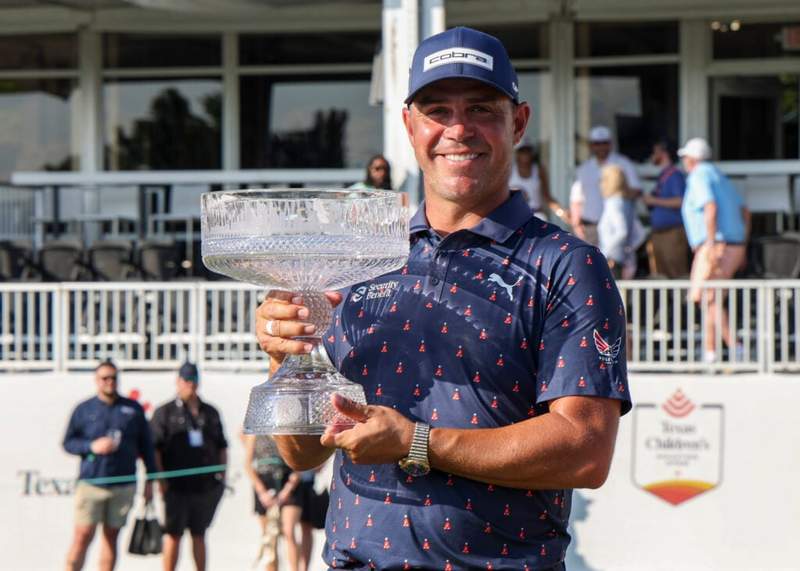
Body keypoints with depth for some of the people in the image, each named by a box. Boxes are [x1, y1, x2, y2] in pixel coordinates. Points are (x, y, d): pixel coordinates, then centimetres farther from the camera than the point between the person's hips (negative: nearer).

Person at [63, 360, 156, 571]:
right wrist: (92, 446, -11)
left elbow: (145, 445, 12)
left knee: (111, 537, 6)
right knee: (83, 536, -9)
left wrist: (150, 481, 9)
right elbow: (68, 442, 7)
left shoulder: (133, 409, 9)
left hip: (124, 485, 2)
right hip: (91, 482, -2)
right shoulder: (84, 410, 5)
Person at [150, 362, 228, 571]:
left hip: (206, 485, 4)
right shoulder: (165, 412, 2)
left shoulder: (210, 413, 15)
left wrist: (222, 473, 9)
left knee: (199, 534, 10)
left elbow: (222, 446, 21)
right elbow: (154, 448, -3)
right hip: (176, 486, -4)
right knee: (173, 534, -2)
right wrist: (160, 479, -11)